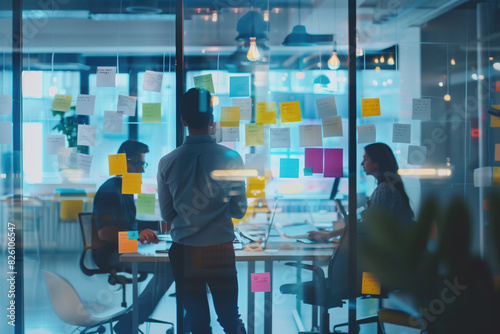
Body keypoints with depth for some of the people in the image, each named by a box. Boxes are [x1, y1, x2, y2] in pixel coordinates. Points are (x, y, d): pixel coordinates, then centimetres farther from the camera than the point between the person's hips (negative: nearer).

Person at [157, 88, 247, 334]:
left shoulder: (167, 163, -7)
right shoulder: (231, 159, -10)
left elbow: (166, 214, 3)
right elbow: (239, 211, -2)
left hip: (184, 251, 1)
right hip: (221, 249, -1)